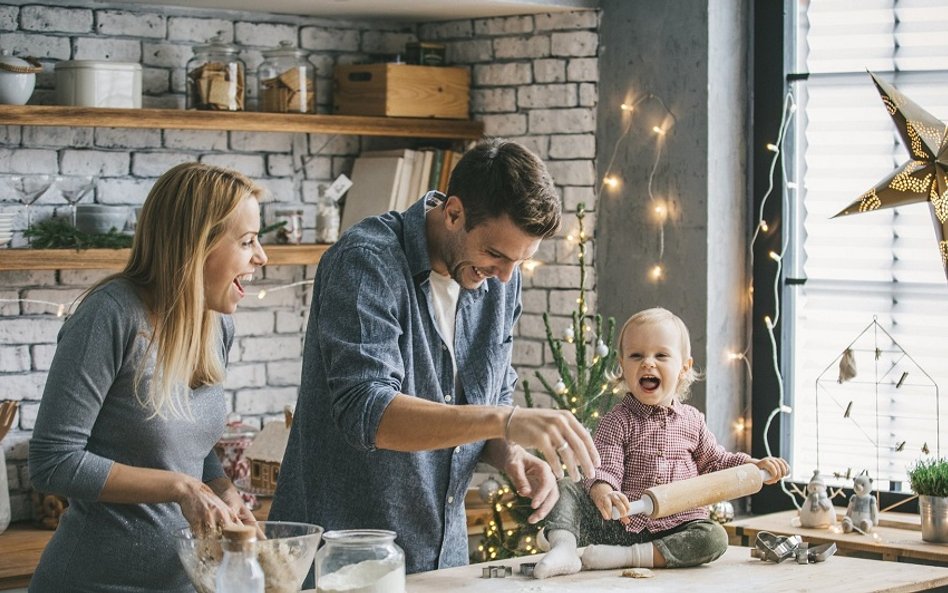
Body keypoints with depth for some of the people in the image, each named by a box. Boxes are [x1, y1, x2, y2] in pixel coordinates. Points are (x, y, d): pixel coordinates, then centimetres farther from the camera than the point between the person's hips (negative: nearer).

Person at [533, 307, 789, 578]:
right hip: (622, 523, -2)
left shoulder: (691, 420, 12)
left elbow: (714, 461, 24)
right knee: (564, 492, -20)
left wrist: (756, 465, 10)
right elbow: (604, 467, -14)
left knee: (714, 538, -28)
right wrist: (603, 493, -37)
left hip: (676, 528, 2)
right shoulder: (617, 421, -1)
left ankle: (623, 556, -31)